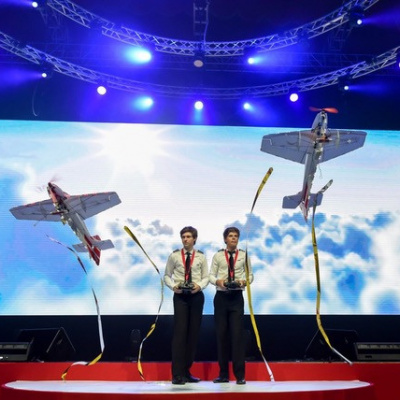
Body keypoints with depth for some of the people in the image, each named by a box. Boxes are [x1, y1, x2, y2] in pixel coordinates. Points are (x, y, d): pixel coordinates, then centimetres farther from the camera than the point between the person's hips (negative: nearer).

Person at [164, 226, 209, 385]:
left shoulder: (201, 257, 4)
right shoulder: (174, 256, 2)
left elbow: (206, 277, 4)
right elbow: (167, 275, 4)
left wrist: (199, 286, -15)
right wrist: (173, 286, -13)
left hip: (196, 296, 2)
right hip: (180, 296, -2)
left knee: (193, 333, 7)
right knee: (180, 332, -7)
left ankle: (186, 371, 20)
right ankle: (177, 374, -1)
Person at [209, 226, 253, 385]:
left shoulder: (244, 255, 3)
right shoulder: (218, 256, 4)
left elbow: (250, 275, 6)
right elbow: (211, 275, 3)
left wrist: (244, 281, -14)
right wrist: (217, 281, -18)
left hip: (237, 297, -1)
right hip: (221, 297, 1)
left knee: (237, 334, -3)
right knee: (221, 334, 7)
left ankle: (239, 375, 7)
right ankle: (223, 374, 19)